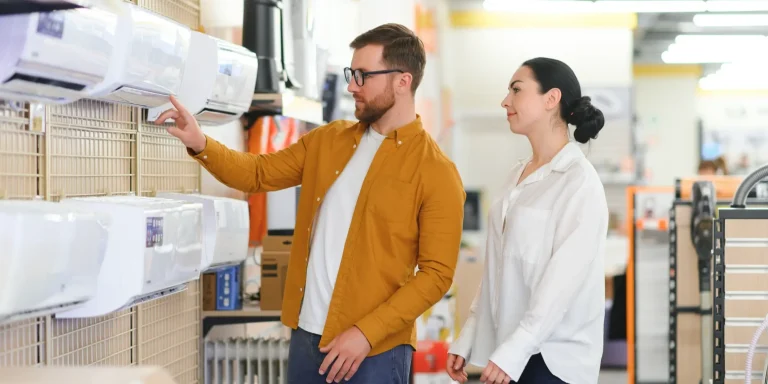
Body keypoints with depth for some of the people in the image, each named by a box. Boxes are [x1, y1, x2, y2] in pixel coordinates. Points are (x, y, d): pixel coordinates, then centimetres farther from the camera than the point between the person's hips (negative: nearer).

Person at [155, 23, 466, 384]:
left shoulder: (437, 173, -9)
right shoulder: (327, 140, 10)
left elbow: (436, 274, -12)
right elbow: (259, 173, 12)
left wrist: (367, 332, -18)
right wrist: (201, 145, -6)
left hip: (375, 348, -5)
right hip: (307, 333, 6)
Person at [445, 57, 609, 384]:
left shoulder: (579, 180, -10)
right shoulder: (518, 175, 11)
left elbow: (565, 278, -17)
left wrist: (514, 350, -21)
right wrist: (467, 338, 9)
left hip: (553, 357, -6)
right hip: (507, 350, 6)